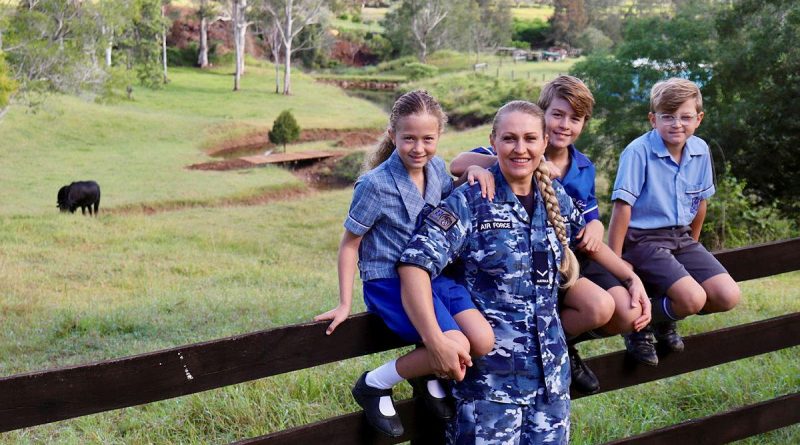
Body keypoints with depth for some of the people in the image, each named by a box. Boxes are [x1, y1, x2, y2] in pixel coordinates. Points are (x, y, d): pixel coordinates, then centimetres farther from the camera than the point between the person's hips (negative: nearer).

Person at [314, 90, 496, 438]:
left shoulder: (436, 168, 2)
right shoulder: (376, 184, -16)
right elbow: (349, 244, -8)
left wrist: (476, 171, 1)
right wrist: (345, 304, -8)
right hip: (390, 282, -7)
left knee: (484, 342, -13)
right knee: (455, 348, -24)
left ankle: (429, 374, 17)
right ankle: (374, 386, -3)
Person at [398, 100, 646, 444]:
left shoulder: (557, 198, 7)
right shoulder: (469, 202, -9)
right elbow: (415, 263, -18)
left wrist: (632, 276, 14)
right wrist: (435, 341, -26)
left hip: (550, 369, 5)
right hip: (490, 372, -5)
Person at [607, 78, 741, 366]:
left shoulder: (700, 151, 1)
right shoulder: (639, 151, -17)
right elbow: (622, 206, -16)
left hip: (681, 237, 7)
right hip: (643, 240, -7)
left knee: (727, 297, -10)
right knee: (693, 298, -25)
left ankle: (665, 321, 17)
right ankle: (640, 325, 4)